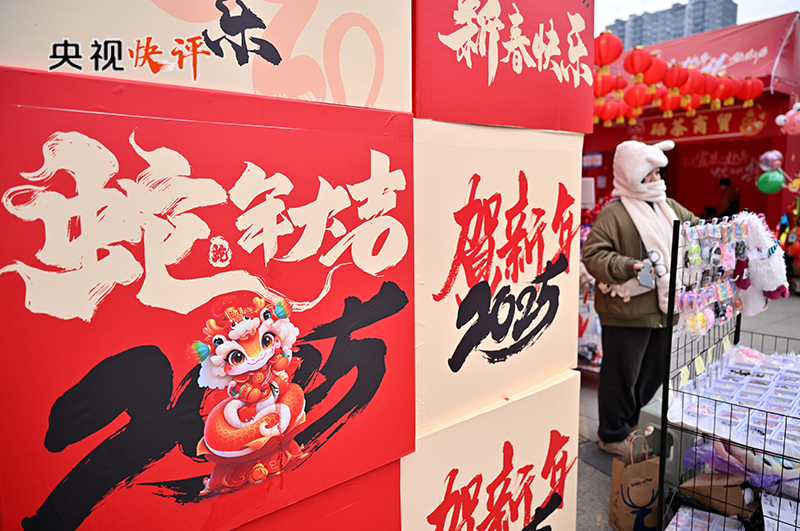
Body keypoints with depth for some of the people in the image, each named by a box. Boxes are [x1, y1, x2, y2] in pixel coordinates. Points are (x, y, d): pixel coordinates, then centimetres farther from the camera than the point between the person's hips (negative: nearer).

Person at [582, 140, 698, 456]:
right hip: (627, 311, -8)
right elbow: (592, 254, -19)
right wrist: (630, 267, -28)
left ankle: (627, 422, 38)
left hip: (662, 306, 9)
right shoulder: (614, 212, -13)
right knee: (621, 376, 4)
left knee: (654, 372, 19)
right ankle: (613, 436, 22)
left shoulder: (668, 207, 13)